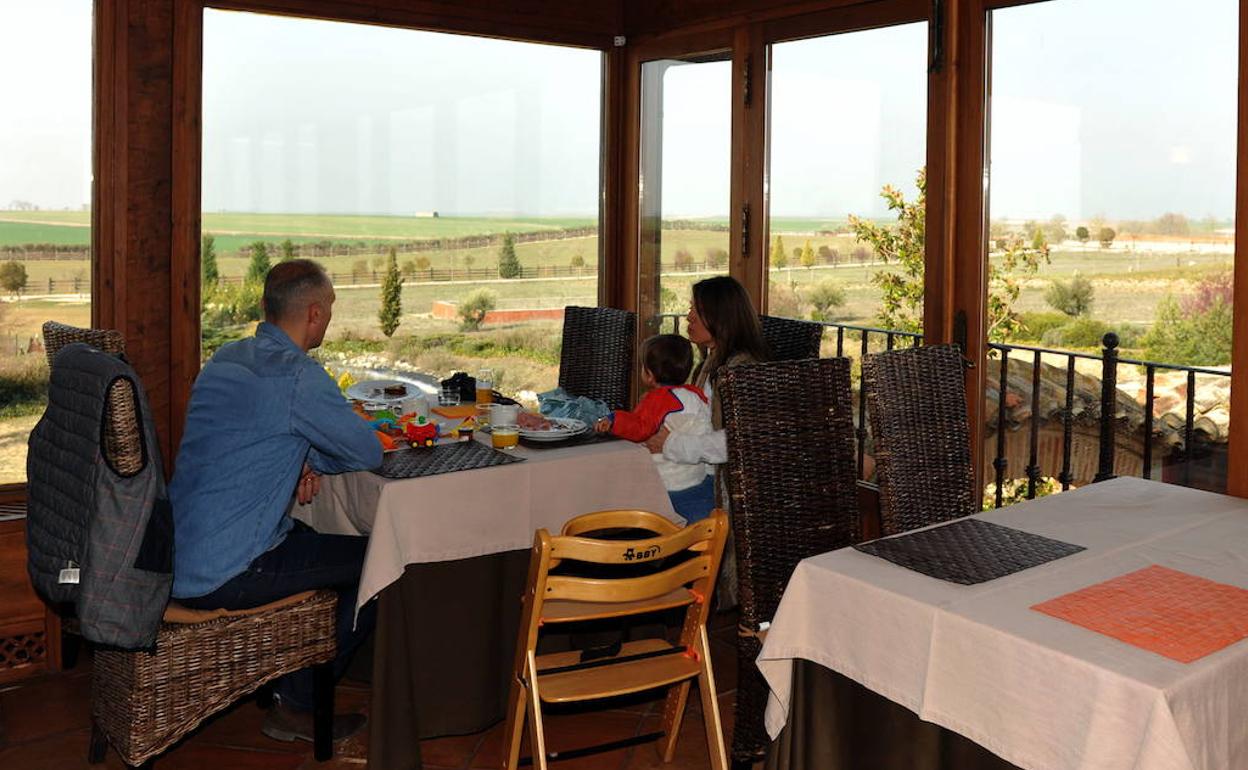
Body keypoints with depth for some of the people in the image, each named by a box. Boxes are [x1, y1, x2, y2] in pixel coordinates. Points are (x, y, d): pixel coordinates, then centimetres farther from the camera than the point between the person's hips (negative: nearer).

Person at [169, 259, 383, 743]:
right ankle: (297, 705, 11)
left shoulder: (226, 358, 10)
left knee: (319, 541, 26)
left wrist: (304, 462, 5)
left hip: (181, 555, 9)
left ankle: (285, 682, 30)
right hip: (220, 577, -9)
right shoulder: (296, 375, -18)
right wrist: (314, 461, 8)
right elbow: (369, 453, -11)